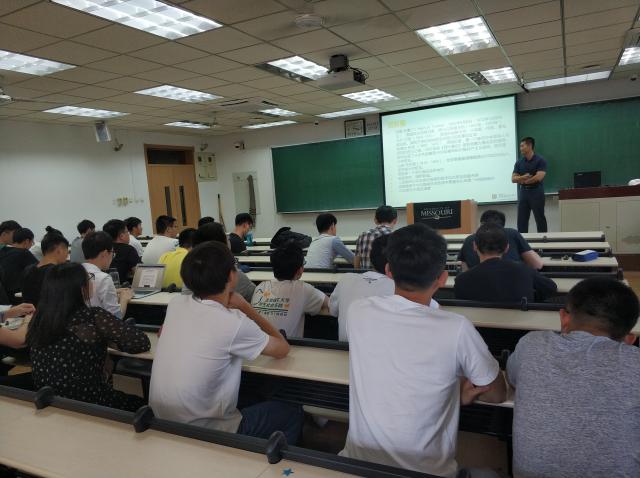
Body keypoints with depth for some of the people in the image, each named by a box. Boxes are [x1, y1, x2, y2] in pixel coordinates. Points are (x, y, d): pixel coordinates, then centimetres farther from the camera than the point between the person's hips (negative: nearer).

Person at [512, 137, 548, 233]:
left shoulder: (540, 161, -6)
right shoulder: (519, 162, 8)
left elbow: (539, 177, -17)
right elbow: (513, 179, 2)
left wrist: (523, 180, -6)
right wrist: (523, 177, -17)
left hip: (536, 192, -5)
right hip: (523, 192, 5)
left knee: (540, 219, 2)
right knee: (521, 220, 5)